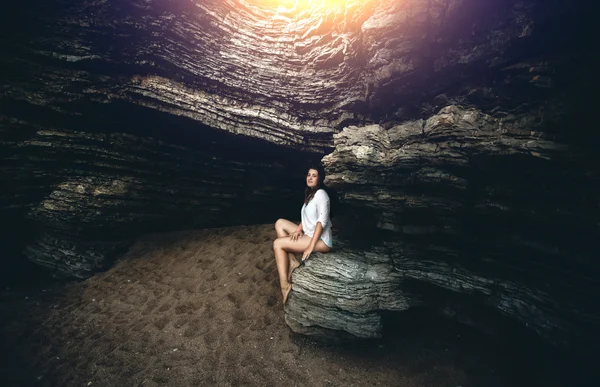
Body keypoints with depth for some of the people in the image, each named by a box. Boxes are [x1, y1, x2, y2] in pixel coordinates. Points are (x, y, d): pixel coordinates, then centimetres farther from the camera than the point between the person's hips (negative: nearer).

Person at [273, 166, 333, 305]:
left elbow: (322, 221, -22)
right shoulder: (310, 194, 13)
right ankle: (293, 261, 0)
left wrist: (311, 247, -24)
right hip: (309, 234, 9)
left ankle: (285, 286, -11)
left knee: (277, 244, -15)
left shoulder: (321, 194, -15)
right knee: (280, 223, 6)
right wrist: (299, 229, -2)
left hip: (321, 241, -9)